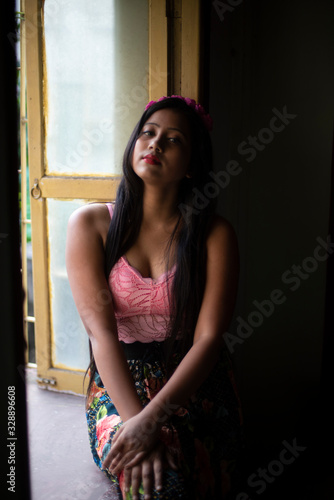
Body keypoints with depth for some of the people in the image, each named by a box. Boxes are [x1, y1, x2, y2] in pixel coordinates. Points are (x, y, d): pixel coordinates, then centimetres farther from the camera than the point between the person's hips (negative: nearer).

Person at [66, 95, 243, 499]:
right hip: (119, 382, 0)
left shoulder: (215, 234, -5)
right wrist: (134, 418, -24)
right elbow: (100, 330, -12)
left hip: (194, 384, 1)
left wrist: (151, 419, -25)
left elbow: (208, 337, -13)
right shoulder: (90, 224, -4)